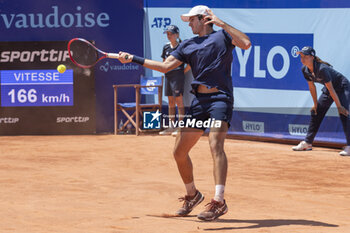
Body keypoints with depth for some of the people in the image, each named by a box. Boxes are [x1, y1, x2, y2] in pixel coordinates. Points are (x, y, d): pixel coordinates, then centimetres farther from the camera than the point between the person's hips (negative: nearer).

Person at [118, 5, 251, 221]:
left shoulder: (222, 35, 5)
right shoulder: (188, 45, 20)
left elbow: (245, 43, -12)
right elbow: (165, 66, 18)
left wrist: (222, 24, -12)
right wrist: (133, 59, 16)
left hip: (220, 98, -7)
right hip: (199, 101, 7)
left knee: (216, 145, -26)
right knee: (179, 152, 9)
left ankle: (219, 201, -32)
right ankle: (192, 195, 32)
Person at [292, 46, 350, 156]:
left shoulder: (322, 69, -34)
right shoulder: (305, 70, -11)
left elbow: (331, 89, -31)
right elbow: (312, 87, 3)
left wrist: (339, 106, -27)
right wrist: (316, 104, 8)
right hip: (328, 89, 9)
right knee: (315, 112, 10)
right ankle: (307, 143, 22)